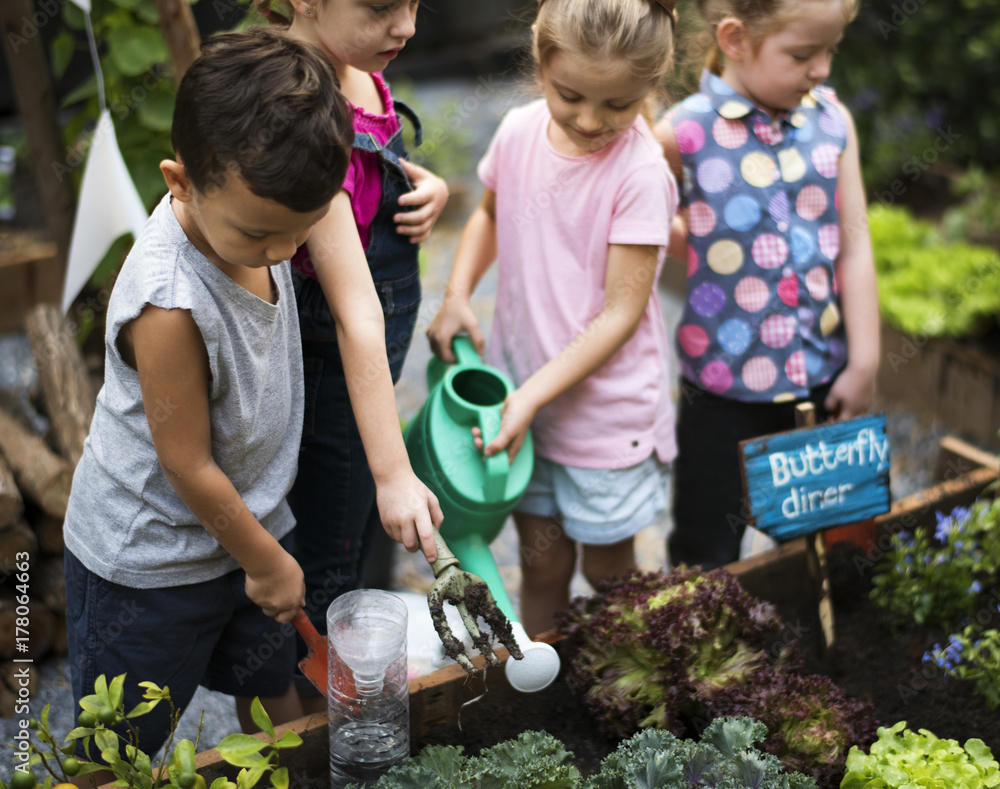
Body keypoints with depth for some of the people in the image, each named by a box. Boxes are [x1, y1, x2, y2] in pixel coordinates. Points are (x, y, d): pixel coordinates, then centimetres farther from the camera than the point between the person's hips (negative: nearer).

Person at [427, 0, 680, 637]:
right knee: (541, 559, 16)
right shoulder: (520, 132, -5)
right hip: (520, 381, 4)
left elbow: (621, 314, -19)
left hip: (606, 399, -4)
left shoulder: (641, 173, -21)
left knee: (608, 565, 12)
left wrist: (535, 394, -23)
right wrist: (457, 294, 0)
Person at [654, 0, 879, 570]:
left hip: (822, 373, 4)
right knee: (707, 552, 10)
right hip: (725, 379, -3)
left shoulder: (833, 119, -1)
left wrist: (865, 363, 0)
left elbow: (855, 245, 0)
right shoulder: (685, 133, -13)